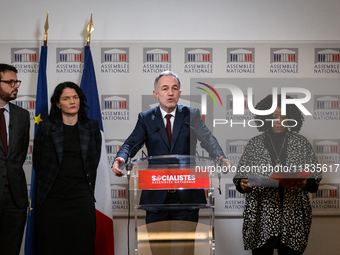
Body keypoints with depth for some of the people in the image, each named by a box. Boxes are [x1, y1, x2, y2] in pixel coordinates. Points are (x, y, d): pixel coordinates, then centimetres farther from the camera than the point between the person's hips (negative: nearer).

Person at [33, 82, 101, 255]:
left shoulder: (92, 127, 7)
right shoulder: (46, 127, 2)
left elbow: (94, 161, 12)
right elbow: (38, 162, 8)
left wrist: (88, 187, 9)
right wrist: (47, 183, 11)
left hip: (81, 195, 1)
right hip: (52, 196, -1)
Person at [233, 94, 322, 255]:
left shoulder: (301, 143, 9)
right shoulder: (254, 144, 8)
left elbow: (316, 174, 7)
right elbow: (240, 174, 8)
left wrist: (305, 183, -13)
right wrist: (242, 185, -14)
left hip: (293, 217, 0)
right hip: (261, 217, 0)